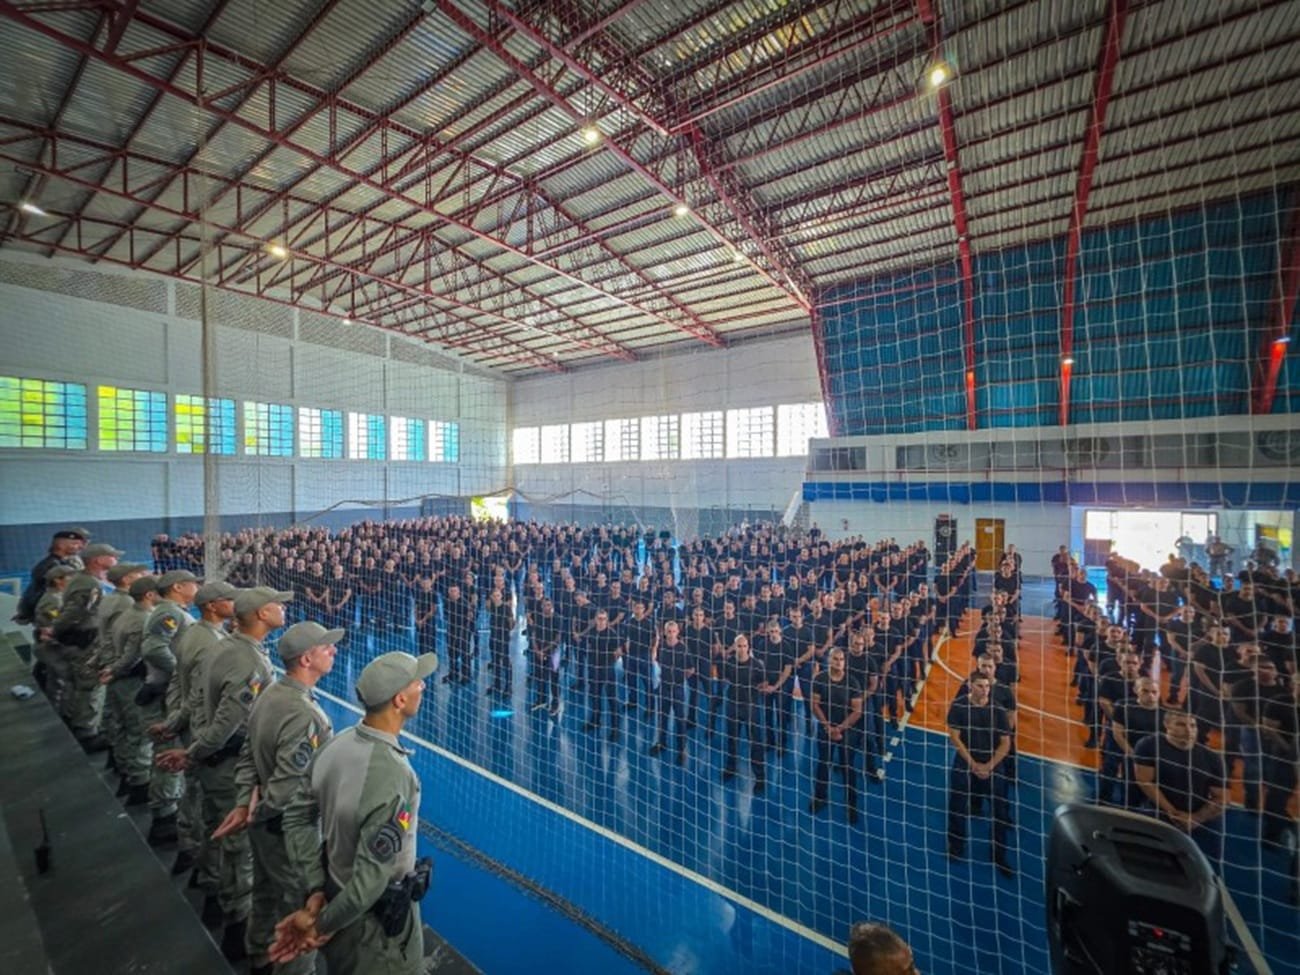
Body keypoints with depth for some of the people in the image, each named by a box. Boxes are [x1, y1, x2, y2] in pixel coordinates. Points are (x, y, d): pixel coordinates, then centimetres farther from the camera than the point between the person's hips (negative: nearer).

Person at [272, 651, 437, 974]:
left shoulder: (335, 745, -12)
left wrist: (315, 889, 1)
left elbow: (297, 818, 0)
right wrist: (322, 925, -13)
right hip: (379, 919, -7)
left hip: (334, 894, 7)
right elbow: (370, 880, -31)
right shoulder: (393, 777, -36)